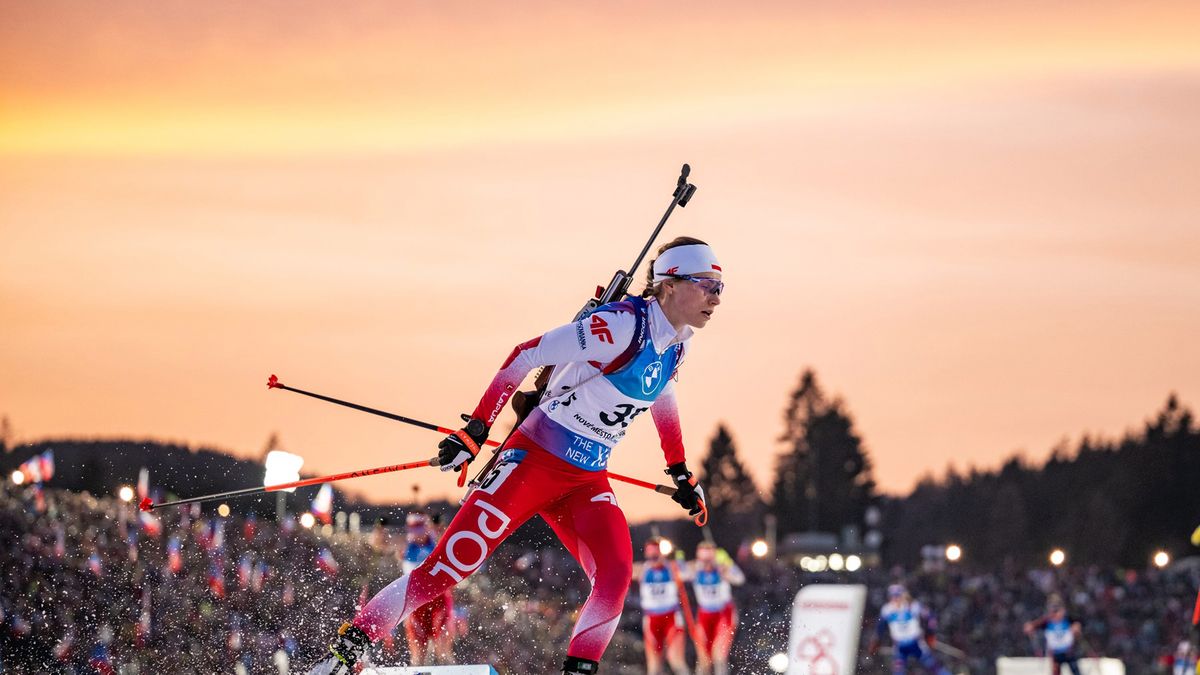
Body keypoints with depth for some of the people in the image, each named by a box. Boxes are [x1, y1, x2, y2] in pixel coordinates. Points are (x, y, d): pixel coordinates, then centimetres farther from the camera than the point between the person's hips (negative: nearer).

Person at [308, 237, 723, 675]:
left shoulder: (675, 346, 6)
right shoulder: (624, 324, -19)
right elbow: (528, 354, -19)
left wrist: (680, 473, 29)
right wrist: (476, 430, -21)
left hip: (586, 481, 7)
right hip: (535, 459, -7)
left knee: (616, 575, -18)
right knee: (449, 566, -10)